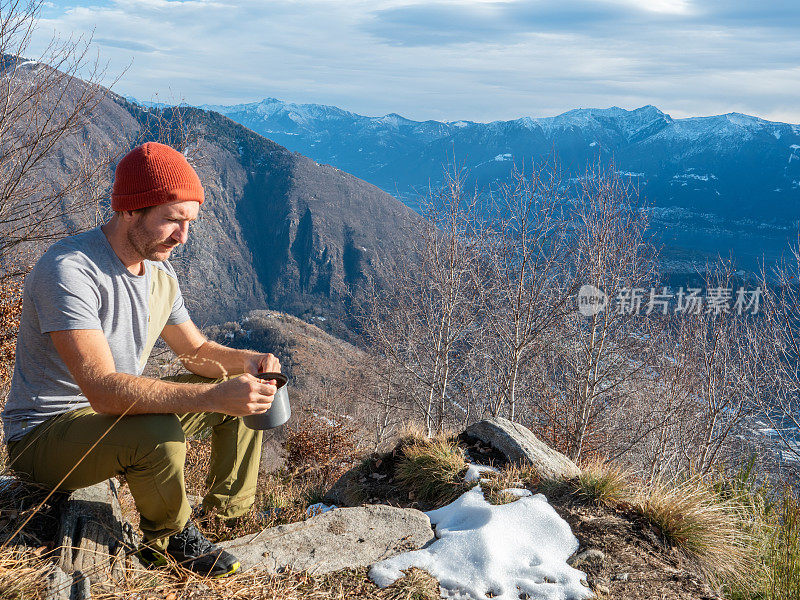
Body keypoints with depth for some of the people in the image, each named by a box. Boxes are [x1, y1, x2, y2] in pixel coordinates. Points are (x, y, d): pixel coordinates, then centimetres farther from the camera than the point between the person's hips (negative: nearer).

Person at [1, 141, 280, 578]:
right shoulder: (69, 271, -28)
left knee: (244, 395, 4)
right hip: (43, 436, -8)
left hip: (119, 415, 9)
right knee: (156, 434, -37)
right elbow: (104, 390, -37)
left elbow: (197, 351, 13)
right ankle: (168, 540, -8)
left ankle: (225, 514, 8)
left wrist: (244, 360, -10)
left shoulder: (160, 275, 1)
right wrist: (213, 397, -43)